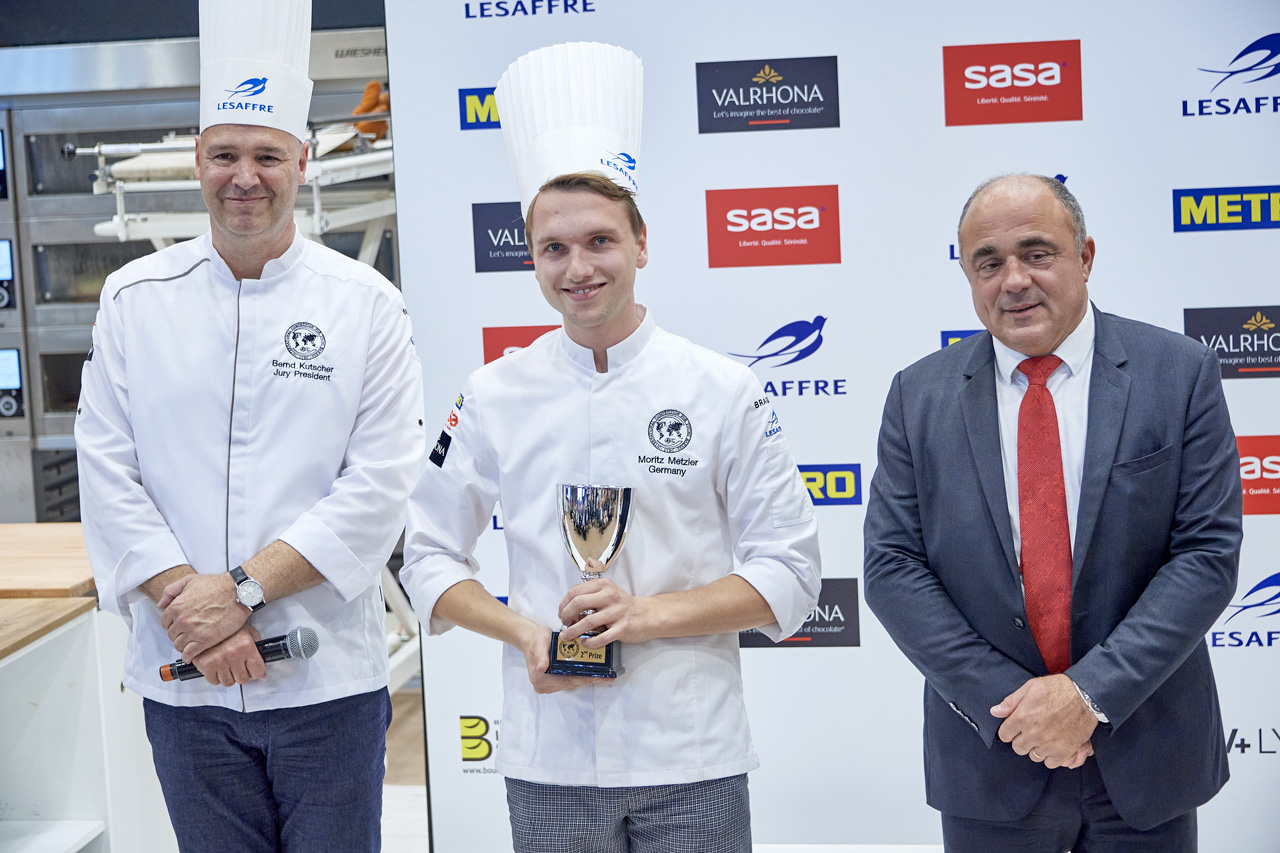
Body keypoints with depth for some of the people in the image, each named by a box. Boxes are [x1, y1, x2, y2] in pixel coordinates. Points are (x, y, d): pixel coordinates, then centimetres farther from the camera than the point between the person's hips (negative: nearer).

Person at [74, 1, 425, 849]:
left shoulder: (367, 305, -2)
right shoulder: (135, 299, 4)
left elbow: (380, 487, -8)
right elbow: (108, 477, 0)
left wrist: (243, 588, -15)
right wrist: (189, 611, -11)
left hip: (328, 677, -1)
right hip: (183, 680, 2)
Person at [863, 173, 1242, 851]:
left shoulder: (1180, 374, -4)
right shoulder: (920, 395, -1)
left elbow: (1208, 553, -8)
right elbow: (892, 565, -4)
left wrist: (1092, 692, -16)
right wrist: (1004, 699, -14)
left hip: (1146, 758, 0)